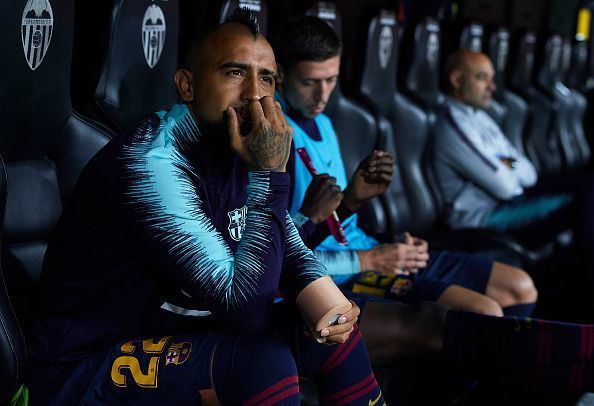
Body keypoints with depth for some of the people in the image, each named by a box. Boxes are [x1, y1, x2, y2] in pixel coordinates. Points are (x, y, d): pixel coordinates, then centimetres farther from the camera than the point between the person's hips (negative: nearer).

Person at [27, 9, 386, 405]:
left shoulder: (239, 153, 1)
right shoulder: (149, 165, -27)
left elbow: (293, 253, 10)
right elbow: (246, 309, -29)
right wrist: (270, 173, -27)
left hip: (180, 333, 9)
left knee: (336, 331, 5)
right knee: (264, 360, -29)